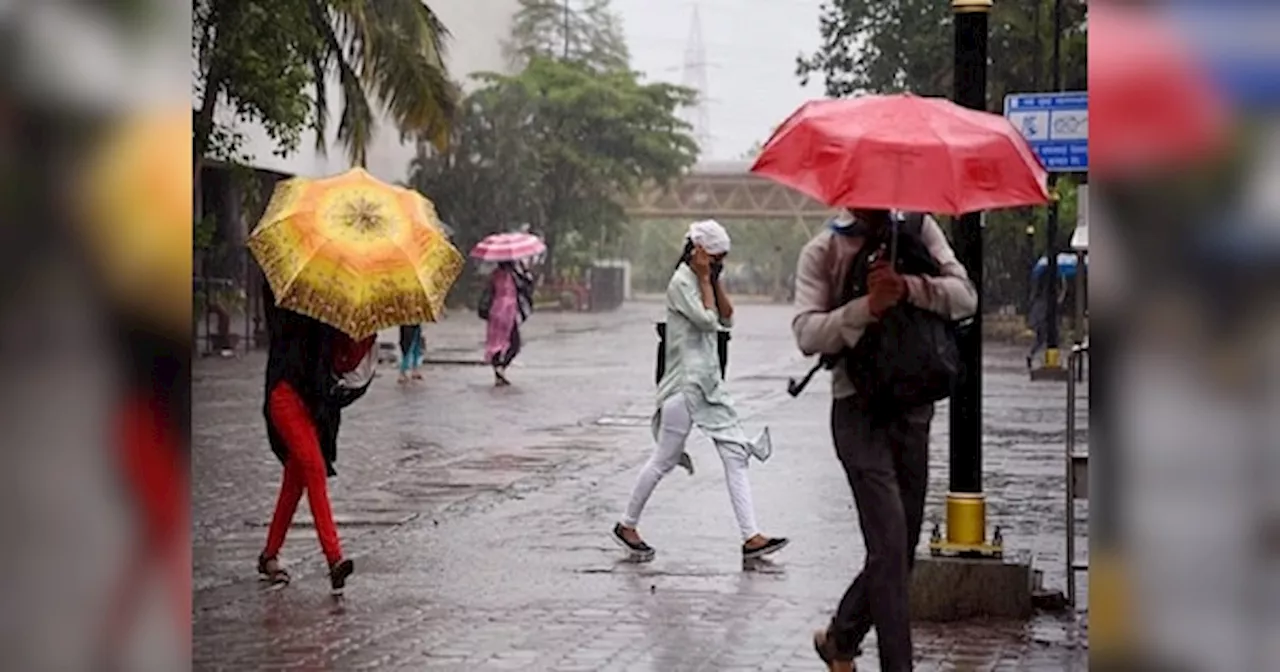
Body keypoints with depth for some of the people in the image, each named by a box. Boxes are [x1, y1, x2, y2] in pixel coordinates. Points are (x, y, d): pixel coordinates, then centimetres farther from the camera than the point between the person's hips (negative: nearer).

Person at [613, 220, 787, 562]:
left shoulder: (704, 282, 16)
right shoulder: (681, 283, -11)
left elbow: (726, 318, 10)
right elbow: (707, 319, -20)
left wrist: (715, 281, 3)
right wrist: (705, 279, -11)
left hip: (710, 383, 9)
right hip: (685, 383, -9)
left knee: (736, 454, -1)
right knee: (664, 460, -1)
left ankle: (751, 537, -5)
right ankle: (627, 526, 15)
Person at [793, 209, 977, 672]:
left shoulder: (919, 232, 6)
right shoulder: (822, 252, 0)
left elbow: (965, 297, -7)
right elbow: (807, 333, -12)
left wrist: (908, 289, -24)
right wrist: (867, 308, -27)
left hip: (914, 406, 4)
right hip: (859, 411, -4)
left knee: (900, 551, 12)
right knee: (889, 547, -14)